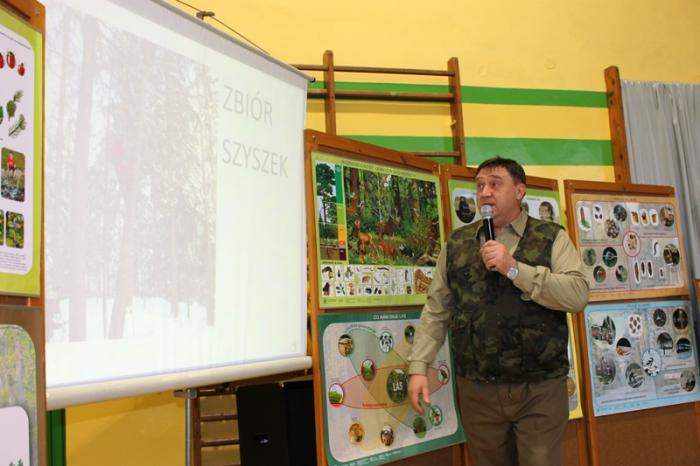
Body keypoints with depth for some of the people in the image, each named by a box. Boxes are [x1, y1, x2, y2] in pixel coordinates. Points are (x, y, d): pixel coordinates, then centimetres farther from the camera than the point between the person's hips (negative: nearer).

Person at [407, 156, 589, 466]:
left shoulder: (552, 238, 1)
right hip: (477, 389, 2)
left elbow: (578, 295, -12)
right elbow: (437, 310, 7)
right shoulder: (457, 243, 7)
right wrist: (418, 367, -1)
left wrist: (514, 268, -18)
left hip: (541, 387, -2)